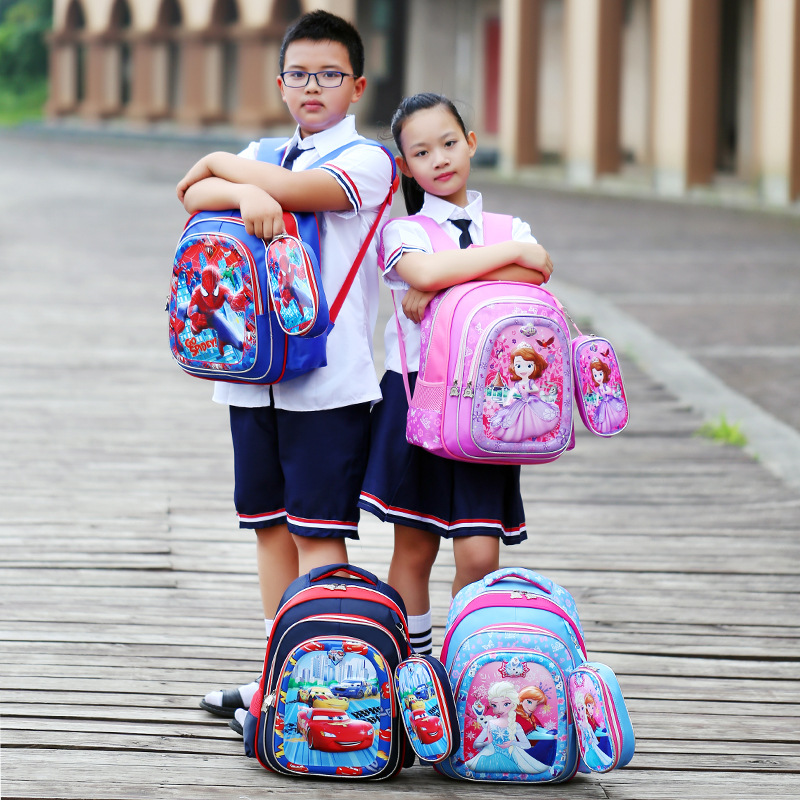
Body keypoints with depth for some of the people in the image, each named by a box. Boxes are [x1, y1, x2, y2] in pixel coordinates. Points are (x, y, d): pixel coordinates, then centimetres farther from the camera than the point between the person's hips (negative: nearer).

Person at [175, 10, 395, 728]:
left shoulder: (367, 161, -3)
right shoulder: (263, 156, 16)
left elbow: (295, 189, -21)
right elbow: (196, 196, -2)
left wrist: (221, 164, -4)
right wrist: (246, 192, -24)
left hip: (330, 380, -6)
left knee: (318, 532, -7)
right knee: (271, 526, 11)